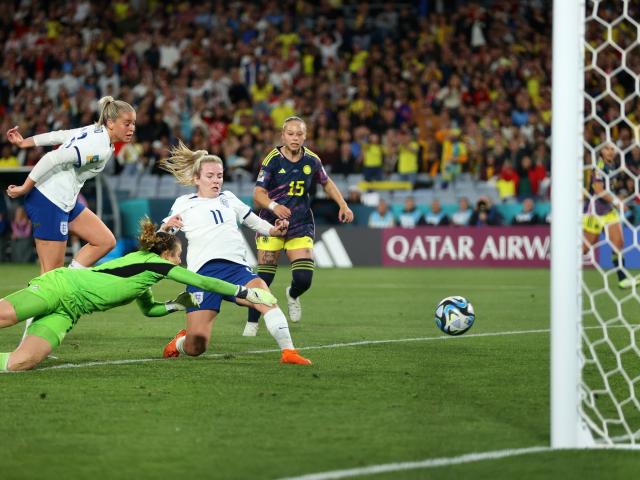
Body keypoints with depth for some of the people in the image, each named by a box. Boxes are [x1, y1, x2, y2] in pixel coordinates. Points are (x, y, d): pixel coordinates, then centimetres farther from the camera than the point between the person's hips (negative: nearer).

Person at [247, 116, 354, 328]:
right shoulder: (272, 160, -11)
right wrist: (273, 205, -38)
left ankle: (292, 295, 27)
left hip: (301, 225, 2)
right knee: (263, 278, -8)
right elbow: (258, 194, -18)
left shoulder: (312, 160, 0)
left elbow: (326, 183, 20)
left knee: (304, 279, -10)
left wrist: (343, 205, 10)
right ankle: (251, 323, 8)